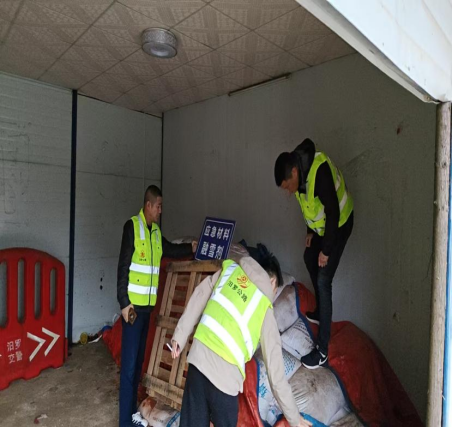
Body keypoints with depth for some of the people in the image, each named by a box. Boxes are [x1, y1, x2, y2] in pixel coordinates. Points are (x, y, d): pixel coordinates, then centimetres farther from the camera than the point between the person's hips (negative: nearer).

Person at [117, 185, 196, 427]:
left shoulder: (156, 231, 11)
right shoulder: (132, 226, -11)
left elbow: (170, 250, 24)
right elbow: (123, 266, -14)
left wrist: (191, 248, 11)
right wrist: (124, 302, -16)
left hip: (148, 304, 7)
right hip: (133, 304, -7)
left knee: (139, 359, 17)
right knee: (129, 362, 1)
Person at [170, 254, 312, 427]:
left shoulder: (228, 269, 10)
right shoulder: (266, 310, 4)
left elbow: (198, 299, 3)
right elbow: (275, 371, 7)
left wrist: (179, 336, 9)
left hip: (198, 358, 3)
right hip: (225, 377, -3)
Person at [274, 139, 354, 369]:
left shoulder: (320, 171, -34)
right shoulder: (297, 164, -6)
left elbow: (333, 213, -29)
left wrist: (326, 250, -22)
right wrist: (310, 231, 10)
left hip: (339, 224, -9)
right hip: (321, 224, 9)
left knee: (323, 281, -10)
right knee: (310, 259, 22)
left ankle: (322, 349, 2)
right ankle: (320, 312, 42)